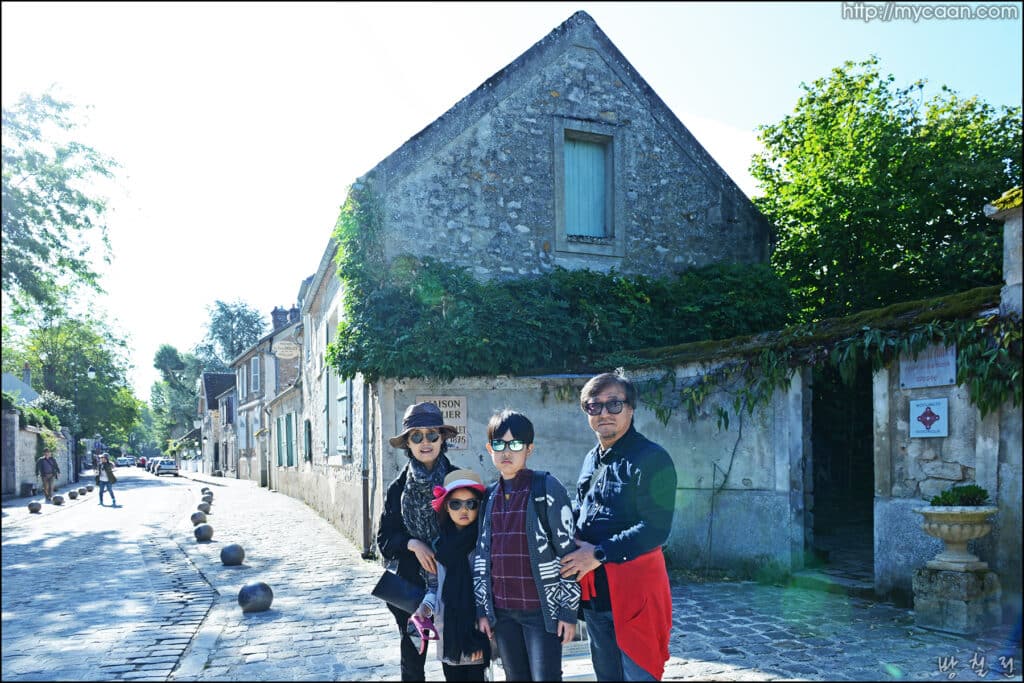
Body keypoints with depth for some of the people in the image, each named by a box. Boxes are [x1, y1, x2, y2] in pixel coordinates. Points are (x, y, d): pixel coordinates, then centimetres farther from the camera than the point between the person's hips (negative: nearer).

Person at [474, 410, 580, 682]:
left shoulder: (547, 488, -7)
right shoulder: (489, 496, 8)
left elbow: (568, 552, -8)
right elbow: (481, 555, 12)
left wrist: (569, 610, -10)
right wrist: (482, 608, 9)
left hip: (542, 608, -5)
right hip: (502, 610, 5)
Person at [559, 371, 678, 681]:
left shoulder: (651, 458, -14)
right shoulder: (591, 460, 11)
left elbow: (655, 529, -22)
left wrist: (599, 554, -18)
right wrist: (575, 555, 3)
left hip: (634, 587, -8)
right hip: (594, 591, 8)